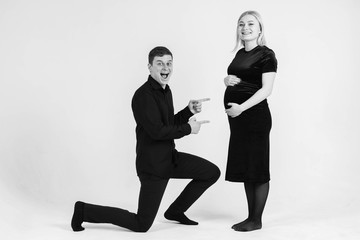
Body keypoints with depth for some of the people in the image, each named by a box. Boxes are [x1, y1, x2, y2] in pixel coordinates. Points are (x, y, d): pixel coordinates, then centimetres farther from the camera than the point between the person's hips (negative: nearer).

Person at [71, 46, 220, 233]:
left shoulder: (165, 91, 10)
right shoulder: (143, 95, -21)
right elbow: (157, 131, -27)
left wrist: (189, 111, 4)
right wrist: (188, 129, -15)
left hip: (170, 157, 9)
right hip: (153, 164, -9)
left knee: (212, 172, 7)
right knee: (141, 225, -3)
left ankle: (175, 211, 20)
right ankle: (84, 210, 9)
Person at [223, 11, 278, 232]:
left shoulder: (266, 55, -7)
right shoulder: (240, 53, 15)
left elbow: (266, 89, -15)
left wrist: (241, 107, -24)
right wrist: (226, 80, 4)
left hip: (255, 116, -8)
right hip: (237, 117, 8)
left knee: (257, 168, 0)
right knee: (244, 167, 11)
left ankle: (256, 220, 8)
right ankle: (251, 217, 21)